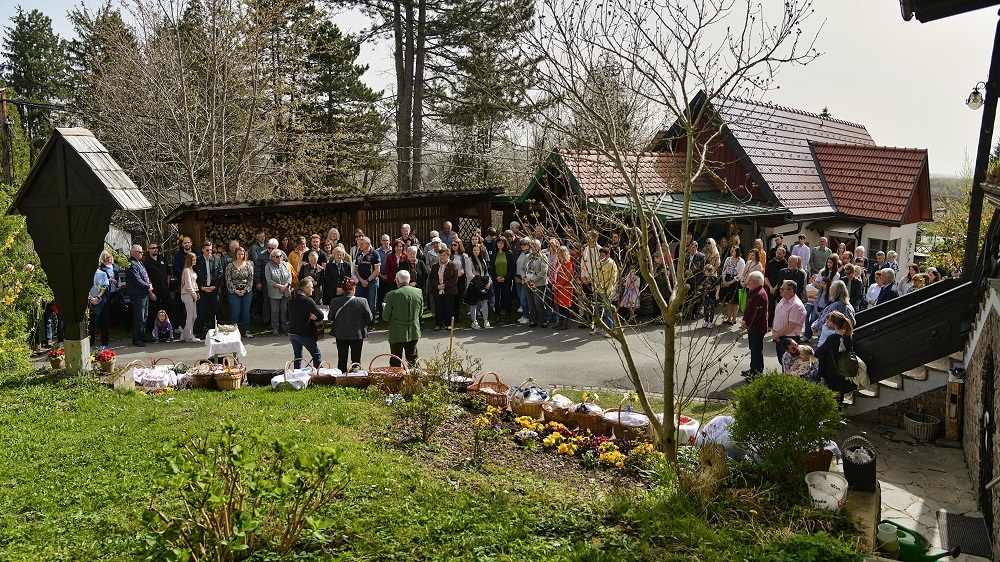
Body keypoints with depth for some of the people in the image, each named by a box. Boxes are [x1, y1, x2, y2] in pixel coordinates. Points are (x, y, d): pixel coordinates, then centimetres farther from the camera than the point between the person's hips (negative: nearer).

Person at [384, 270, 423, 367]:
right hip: (414, 333, 4)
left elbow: (385, 317, -11)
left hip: (397, 334, -3)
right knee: (413, 360, 17)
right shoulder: (418, 292, -6)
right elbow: (420, 312, 6)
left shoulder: (392, 295, -17)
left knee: (395, 363, 9)